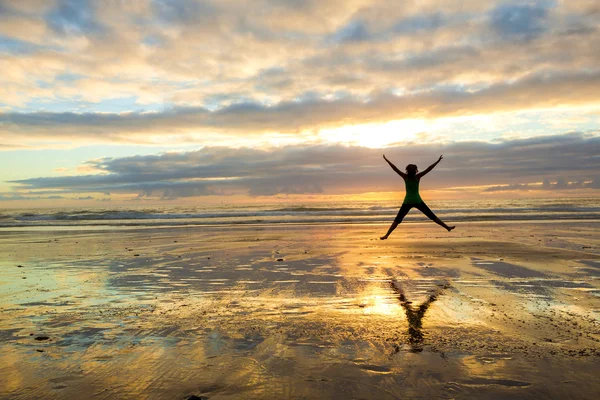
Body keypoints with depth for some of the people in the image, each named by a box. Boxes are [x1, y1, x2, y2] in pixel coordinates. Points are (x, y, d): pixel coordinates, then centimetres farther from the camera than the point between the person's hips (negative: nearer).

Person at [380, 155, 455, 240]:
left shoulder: (405, 177, -2)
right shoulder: (418, 176, -2)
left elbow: (395, 168, -4)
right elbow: (429, 169, -3)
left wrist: (386, 159, -2)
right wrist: (438, 161, 1)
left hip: (407, 202, 0)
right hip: (418, 201, 0)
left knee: (397, 220, 0)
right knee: (432, 216, 9)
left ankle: (386, 235, -10)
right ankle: (447, 227, 13)